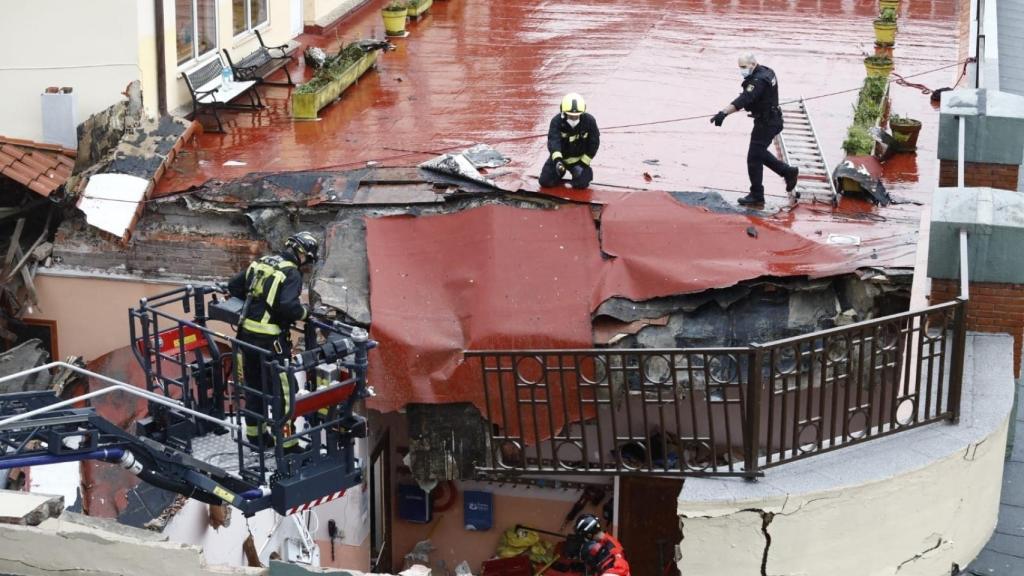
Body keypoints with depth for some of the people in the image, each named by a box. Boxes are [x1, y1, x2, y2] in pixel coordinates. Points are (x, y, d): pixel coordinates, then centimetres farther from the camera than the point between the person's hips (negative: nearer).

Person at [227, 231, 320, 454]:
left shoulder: (261, 262, 10)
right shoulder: (292, 274, -12)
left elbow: (234, 286, 15)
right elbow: (288, 307, -25)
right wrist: (305, 311, -5)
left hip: (246, 334, 8)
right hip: (270, 340, -7)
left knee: (253, 385, 19)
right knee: (281, 390, 1)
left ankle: (255, 434, 32)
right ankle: (286, 443, 4)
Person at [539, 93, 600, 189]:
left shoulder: (589, 121, -21)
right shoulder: (556, 121, -24)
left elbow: (594, 143, -9)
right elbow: (553, 140, -37)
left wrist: (584, 162, -10)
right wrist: (557, 159, -54)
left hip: (579, 158, -1)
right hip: (559, 156, 1)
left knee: (581, 183, -18)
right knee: (545, 181, -5)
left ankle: (587, 172, 20)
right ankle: (560, 172, 30)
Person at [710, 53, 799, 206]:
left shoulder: (759, 80, -25)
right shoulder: (766, 71, 7)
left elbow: (744, 100, -39)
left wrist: (723, 113, -47)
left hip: (766, 123, -10)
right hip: (772, 120, 10)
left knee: (754, 158, -5)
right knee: (760, 153, 23)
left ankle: (756, 195, 1)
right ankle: (788, 172, 30)